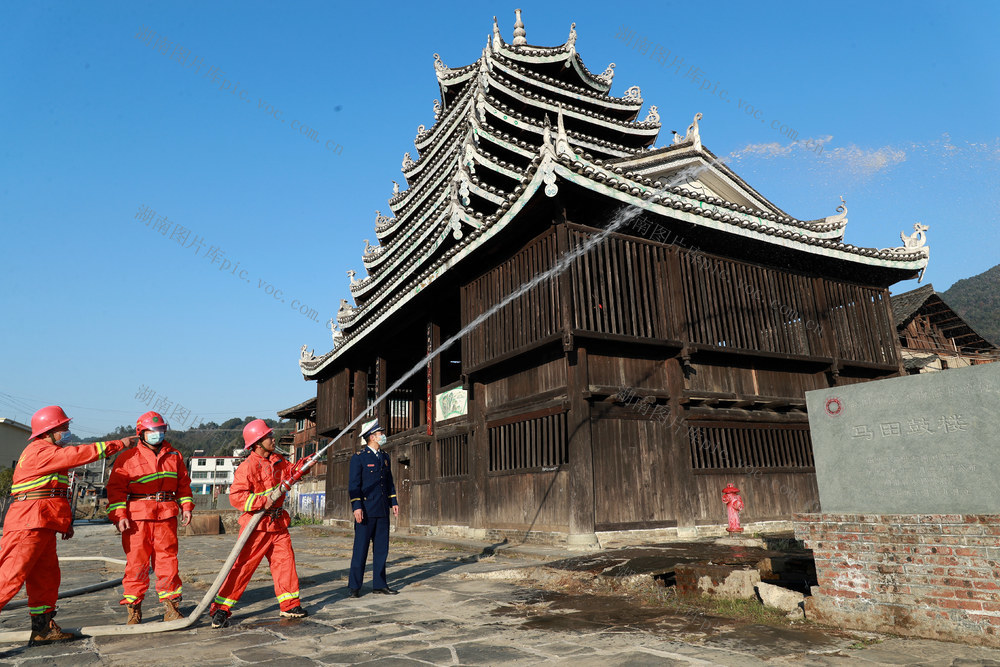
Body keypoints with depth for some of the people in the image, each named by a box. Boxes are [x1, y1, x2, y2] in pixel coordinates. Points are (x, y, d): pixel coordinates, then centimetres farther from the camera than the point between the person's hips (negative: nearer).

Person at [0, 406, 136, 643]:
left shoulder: (51, 453, 23)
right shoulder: (39, 451, -8)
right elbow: (76, 454, -18)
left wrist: (66, 520, 19)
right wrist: (117, 444, -13)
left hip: (44, 526, 10)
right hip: (29, 523, -10)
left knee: (46, 576, 12)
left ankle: (42, 627, 19)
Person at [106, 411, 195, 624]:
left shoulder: (174, 456, 13)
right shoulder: (128, 458, 2)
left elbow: (183, 484, 18)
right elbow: (116, 487, 0)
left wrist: (186, 507, 9)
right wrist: (119, 515, -9)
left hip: (166, 515, 3)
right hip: (137, 516, -2)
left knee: (167, 560, 5)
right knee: (137, 561, 1)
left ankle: (170, 607, 14)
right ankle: (134, 608, 16)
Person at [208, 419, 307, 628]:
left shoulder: (277, 460, 8)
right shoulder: (247, 467, -15)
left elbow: (290, 474, 25)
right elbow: (236, 496, -21)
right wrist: (263, 501, -25)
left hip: (278, 523, 7)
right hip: (256, 524, -7)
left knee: (285, 560, 8)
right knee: (243, 565, -4)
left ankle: (290, 605, 18)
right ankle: (220, 609, 10)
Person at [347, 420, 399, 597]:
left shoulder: (384, 457, 14)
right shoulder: (359, 457, -6)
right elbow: (353, 484, -9)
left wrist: (394, 502, 12)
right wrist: (356, 507, -16)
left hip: (383, 510, 6)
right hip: (366, 510, -6)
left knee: (381, 548, 9)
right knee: (361, 548, -1)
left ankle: (379, 584, 18)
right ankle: (355, 586, 10)